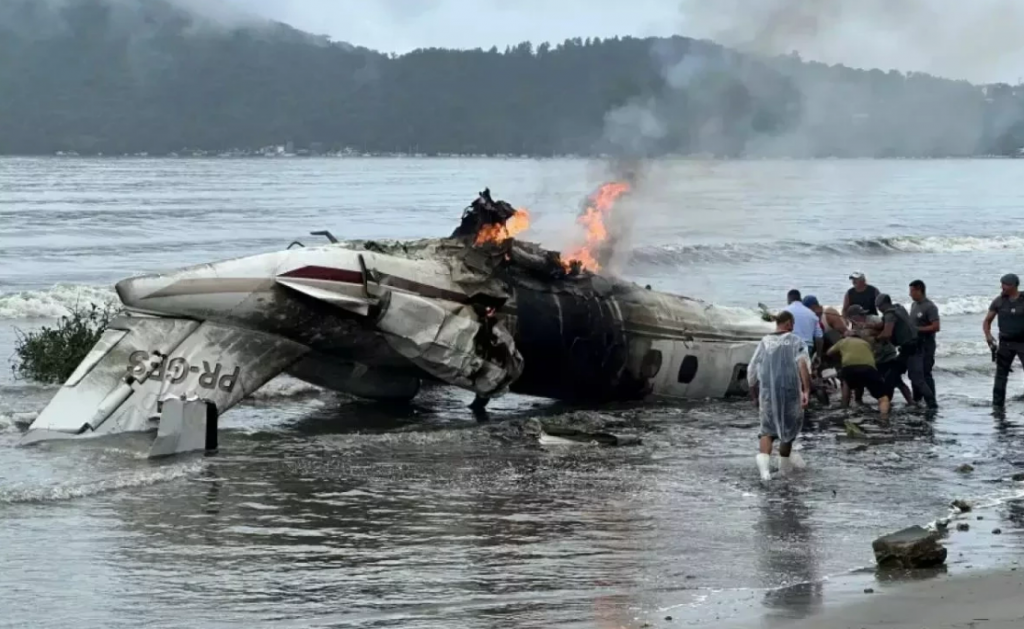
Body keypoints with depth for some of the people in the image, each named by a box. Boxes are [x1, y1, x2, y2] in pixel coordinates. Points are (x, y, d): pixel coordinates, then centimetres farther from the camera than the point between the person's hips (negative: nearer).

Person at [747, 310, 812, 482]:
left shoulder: (764, 342, 10)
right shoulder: (796, 341, 0)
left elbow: (751, 372, 13)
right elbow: (803, 364, -17)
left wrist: (755, 396, 26)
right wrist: (806, 390, -24)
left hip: (767, 391, 2)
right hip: (790, 390, -2)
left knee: (768, 428, 3)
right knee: (789, 426, 18)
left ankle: (763, 460, -25)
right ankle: (784, 465, 33)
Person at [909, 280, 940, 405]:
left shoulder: (930, 307, -12)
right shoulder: (914, 305, 13)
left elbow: (936, 327, -18)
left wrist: (917, 329, -19)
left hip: (926, 345, -9)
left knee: (925, 373, -10)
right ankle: (916, 400, 20)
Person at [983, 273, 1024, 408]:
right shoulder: (999, 301, 1)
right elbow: (987, 321, 8)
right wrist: (988, 336, -9)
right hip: (1005, 343, 3)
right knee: (1001, 375, 6)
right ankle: (997, 405, 12)